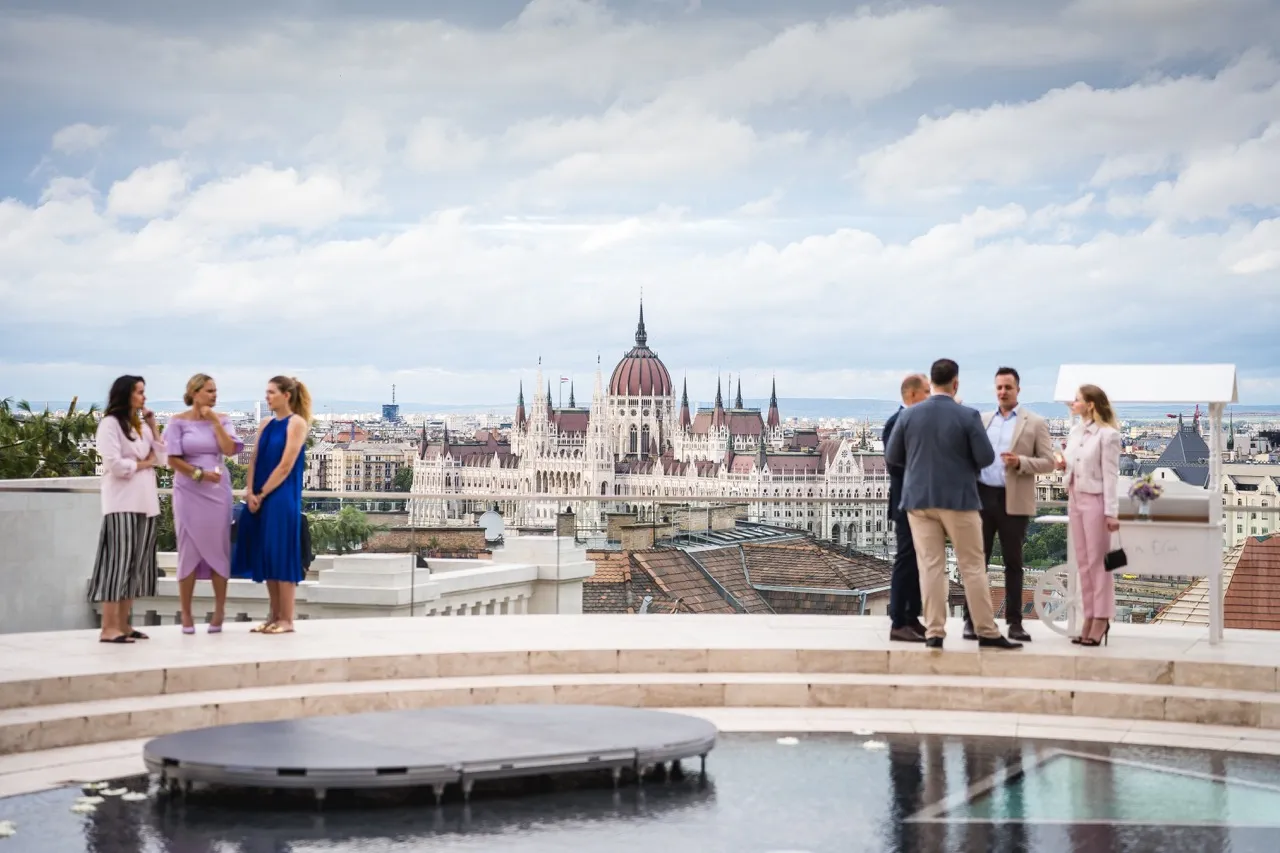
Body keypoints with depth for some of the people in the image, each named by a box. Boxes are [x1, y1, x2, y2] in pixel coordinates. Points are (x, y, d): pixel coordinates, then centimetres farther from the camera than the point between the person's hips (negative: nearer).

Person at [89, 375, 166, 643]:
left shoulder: (142, 426, 19)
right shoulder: (110, 424, -5)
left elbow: (161, 459, 12)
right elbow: (115, 465, -15)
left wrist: (153, 428, 7)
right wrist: (143, 463, -3)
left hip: (145, 501, 8)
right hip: (122, 503, -8)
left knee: (137, 563, 6)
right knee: (119, 561, -12)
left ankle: (123, 624, 9)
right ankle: (108, 628, -13)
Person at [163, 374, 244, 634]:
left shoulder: (222, 420, 6)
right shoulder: (178, 422, -2)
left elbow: (229, 450, -8)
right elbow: (173, 460, -6)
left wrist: (214, 421, -8)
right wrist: (200, 473, -13)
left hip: (217, 490, 2)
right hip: (189, 491, -2)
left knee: (218, 547, 2)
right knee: (189, 549, 1)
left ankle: (220, 609, 9)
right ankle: (186, 615, 5)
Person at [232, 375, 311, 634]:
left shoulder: (297, 423, -6)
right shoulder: (266, 424, 14)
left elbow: (286, 466, -12)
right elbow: (254, 460, 10)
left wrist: (262, 495, -12)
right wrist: (250, 493, -5)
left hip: (282, 498, -7)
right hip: (259, 498, 7)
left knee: (281, 555, -6)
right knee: (265, 556, 8)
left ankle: (286, 620, -2)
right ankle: (274, 615, 15)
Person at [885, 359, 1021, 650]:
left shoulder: (909, 415, -1)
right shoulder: (968, 416, -9)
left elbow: (892, 457, 5)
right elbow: (986, 458, -8)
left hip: (919, 498, 2)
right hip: (958, 498, -2)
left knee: (930, 567, 4)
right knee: (973, 567, 5)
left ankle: (934, 632, 2)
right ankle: (987, 632, 8)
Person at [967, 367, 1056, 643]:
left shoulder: (1035, 423, 3)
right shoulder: (982, 420, 13)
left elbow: (1048, 462, -1)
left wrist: (1020, 462, -17)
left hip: (1014, 501, -3)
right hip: (982, 497, 3)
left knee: (1013, 563, 4)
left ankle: (1014, 622, 9)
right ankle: (972, 619, 7)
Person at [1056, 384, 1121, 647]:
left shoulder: (1107, 435, -11)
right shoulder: (1075, 431, 11)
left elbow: (1110, 475, -13)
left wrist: (1111, 512, -15)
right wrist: (1064, 465, -2)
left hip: (1095, 500, -8)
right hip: (1075, 499, 8)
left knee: (1098, 561, -2)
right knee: (1083, 563, 9)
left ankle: (1101, 619, 2)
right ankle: (1089, 617, 14)